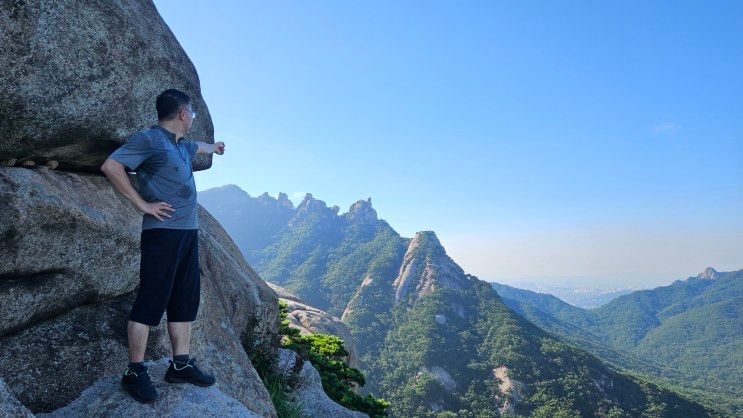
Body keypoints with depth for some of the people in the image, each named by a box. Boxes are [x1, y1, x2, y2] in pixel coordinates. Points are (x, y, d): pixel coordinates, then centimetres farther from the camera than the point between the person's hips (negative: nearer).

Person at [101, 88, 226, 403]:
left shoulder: (181, 145, 19)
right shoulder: (148, 139, -7)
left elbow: (198, 147, 43)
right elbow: (111, 167, -16)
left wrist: (214, 147, 64)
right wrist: (143, 204, -14)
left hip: (188, 232, 9)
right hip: (163, 232, -9)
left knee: (185, 301, 10)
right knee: (150, 302, -4)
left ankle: (181, 365, 18)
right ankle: (135, 373, 7)